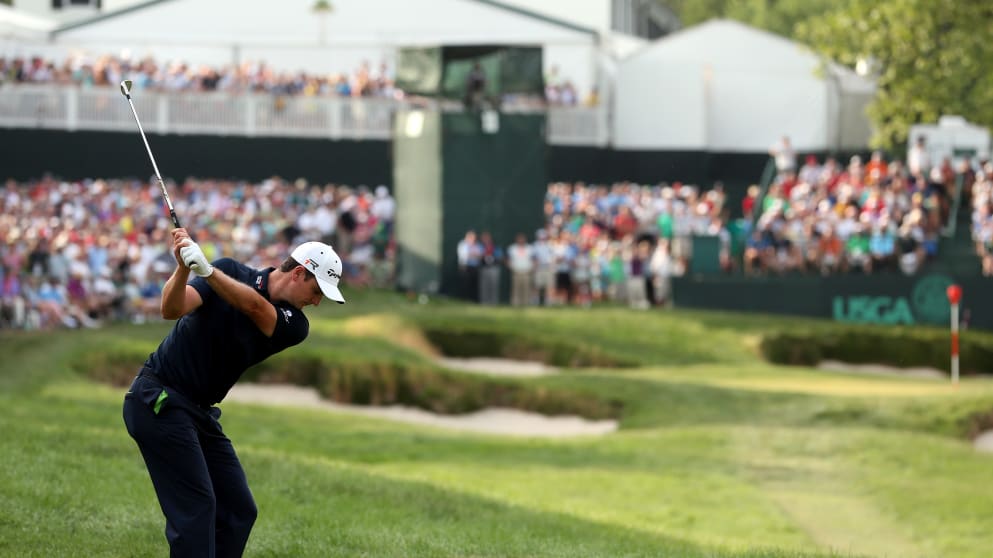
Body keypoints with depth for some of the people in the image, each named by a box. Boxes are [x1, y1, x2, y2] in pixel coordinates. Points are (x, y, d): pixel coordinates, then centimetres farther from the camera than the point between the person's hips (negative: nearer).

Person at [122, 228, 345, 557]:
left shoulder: (294, 327, 0)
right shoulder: (232, 273, -8)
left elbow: (255, 307, -22)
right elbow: (171, 309, -20)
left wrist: (206, 269, -38)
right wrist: (183, 268, -40)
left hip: (200, 413, 7)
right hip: (158, 401, -7)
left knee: (239, 511, 4)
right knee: (195, 507, -16)